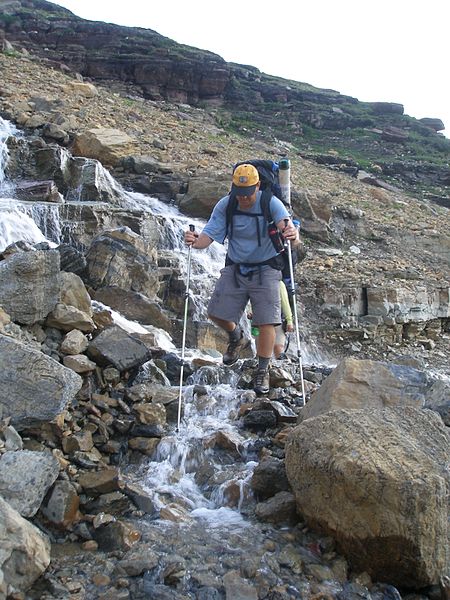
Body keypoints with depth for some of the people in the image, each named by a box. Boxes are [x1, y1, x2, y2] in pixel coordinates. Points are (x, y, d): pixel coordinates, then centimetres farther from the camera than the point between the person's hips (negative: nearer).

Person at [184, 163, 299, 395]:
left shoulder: (271, 203, -18)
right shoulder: (225, 206, -10)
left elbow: (286, 224, -34)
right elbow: (208, 235, -15)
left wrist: (291, 234, -59)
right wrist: (195, 241, -39)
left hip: (265, 269, -3)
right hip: (235, 268, 3)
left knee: (266, 322, -7)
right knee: (216, 313, 3)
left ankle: (262, 371, 13)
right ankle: (238, 339, 36)